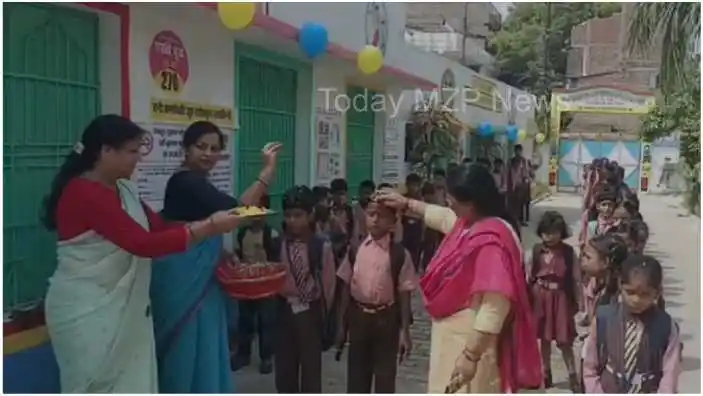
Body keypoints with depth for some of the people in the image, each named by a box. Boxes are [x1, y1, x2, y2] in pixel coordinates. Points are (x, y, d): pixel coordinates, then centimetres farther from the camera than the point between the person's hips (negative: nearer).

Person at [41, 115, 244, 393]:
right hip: (86, 312, -8)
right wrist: (208, 228, -23)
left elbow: (159, 227, 7)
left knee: (133, 385, 14)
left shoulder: (125, 190, 8)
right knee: (96, 388, 6)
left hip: (124, 308, 8)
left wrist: (210, 223, -3)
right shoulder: (83, 193, -20)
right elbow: (143, 243, -27)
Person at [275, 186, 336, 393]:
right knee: (284, 369, 13)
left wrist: (322, 314, 2)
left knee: (311, 370, 8)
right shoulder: (278, 245, -2)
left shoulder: (322, 247, -10)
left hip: (310, 313, -3)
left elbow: (328, 285, -3)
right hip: (284, 311, 3)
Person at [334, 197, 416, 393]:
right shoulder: (355, 250, 0)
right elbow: (346, 288, 3)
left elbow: (404, 294, -7)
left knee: (385, 375, 9)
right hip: (358, 317, 3)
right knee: (356, 373, 13)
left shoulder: (400, 254, -9)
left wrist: (405, 331, -7)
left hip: (386, 319, -2)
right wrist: (341, 325, 4)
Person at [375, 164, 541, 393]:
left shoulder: (492, 240, -27)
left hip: (472, 342, -10)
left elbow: (495, 306, -30)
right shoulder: (468, 223, 2)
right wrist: (406, 203, 31)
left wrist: (471, 356, -28)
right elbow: (441, 216, 27)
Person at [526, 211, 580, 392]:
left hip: (561, 298, -1)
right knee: (544, 338, 15)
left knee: (564, 340, 4)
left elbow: (576, 279, -1)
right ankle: (546, 373, 31)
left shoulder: (569, 253, -7)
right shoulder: (535, 252, -6)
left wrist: (577, 302, 1)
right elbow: (527, 278, -1)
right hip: (540, 298, 1)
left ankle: (573, 376, 21)